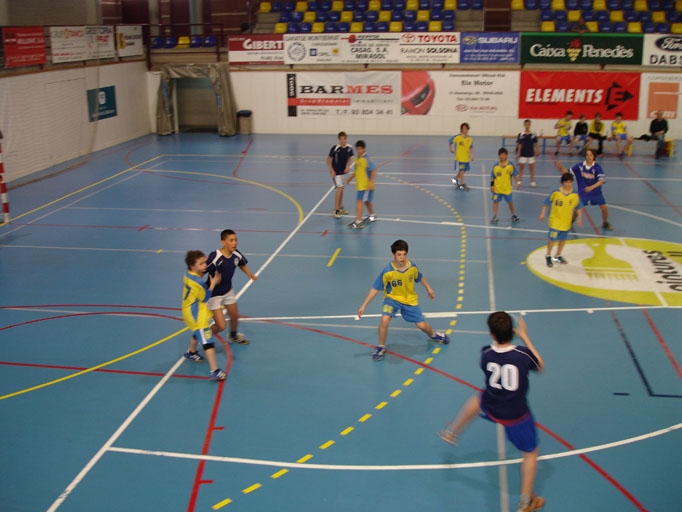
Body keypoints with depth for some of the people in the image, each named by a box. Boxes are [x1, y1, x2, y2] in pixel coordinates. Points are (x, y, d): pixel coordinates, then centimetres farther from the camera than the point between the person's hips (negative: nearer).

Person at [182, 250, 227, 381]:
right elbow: (205, 298, -18)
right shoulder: (196, 282, -28)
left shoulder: (189, 275, -2)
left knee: (197, 333, 35)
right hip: (196, 315, -10)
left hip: (192, 312, 10)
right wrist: (213, 284, -12)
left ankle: (191, 352, 61)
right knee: (207, 341, -13)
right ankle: (214, 371, -15)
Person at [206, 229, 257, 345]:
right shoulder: (215, 257, -32)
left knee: (235, 316, 25)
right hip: (213, 295, -7)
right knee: (221, 326, -7)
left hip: (228, 291, 7)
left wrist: (249, 274, -5)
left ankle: (233, 336, 57)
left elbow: (242, 264, 11)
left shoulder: (237, 255, -11)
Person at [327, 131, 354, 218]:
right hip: (335, 172, -6)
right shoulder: (335, 148, -18)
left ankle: (340, 207, 32)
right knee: (340, 189, -13)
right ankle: (336, 210, -8)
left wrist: (347, 167, -4)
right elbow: (328, 159, -10)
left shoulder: (349, 148, -4)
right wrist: (332, 171, -14)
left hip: (343, 171, 6)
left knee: (341, 190, 16)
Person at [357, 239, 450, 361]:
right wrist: (363, 305, -20)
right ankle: (381, 347, -2)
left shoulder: (412, 267, -19)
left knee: (421, 325, 5)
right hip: (392, 298, -2)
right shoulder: (387, 272, -27)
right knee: (384, 320, -26)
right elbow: (375, 289, -20)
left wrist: (428, 288, 14)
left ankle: (433, 334, 43)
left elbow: (420, 277, 5)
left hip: (410, 300, 2)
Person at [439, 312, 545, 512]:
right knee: (530, 453, 18)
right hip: (517, 415, -3)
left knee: (478, 398, 39)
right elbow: (540, 367, -3)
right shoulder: (523, 354, -26)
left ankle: (452, 432, 50)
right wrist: (525, 337, -3)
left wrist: (497, 339, 3)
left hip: (490, 409, 3)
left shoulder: (486, 353, -18)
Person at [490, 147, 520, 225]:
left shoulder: (510, 165, -8)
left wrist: (517, 182, -5)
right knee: (495, 201, 2)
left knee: (510, 202, 12)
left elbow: (514, 174, -1)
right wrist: (492, 185, -6)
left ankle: (513, 215, 31)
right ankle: (495, 217, 13)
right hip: (497, 188, 0)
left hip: (507, 188, 0)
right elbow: (492, 177, -1)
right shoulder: (495, 166, -7)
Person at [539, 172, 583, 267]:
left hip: (566, 222, 3)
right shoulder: (555, 193, -13)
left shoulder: (575, 195, -8)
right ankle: (548, 256, 19)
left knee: (563, 239, 14)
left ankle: (558, 256, 33)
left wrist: (579, 218, -4)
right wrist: (543, 213, -5)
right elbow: (547, 203, -3)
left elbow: (578, 208, 1)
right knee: (552, 238, -2)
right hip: (555, 221, -3)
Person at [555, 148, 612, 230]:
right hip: (582, 192, 0)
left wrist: (592, 187, -40)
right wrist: (560, 167, -27)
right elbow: (567, 172, -6)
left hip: (596, 192, 0)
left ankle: (605, 223, 21)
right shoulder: (579, 166, -9)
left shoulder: (597, 167, -15)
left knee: (604, 207, -6)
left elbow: (602, 180, -25)